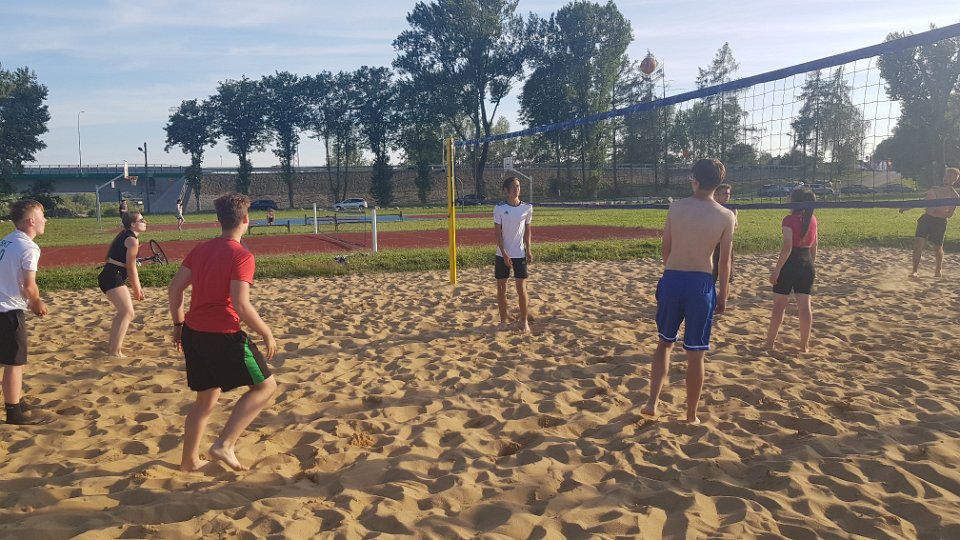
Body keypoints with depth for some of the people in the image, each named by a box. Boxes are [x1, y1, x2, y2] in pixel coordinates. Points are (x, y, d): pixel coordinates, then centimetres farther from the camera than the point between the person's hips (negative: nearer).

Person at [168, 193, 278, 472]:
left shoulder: (201, 249, 9)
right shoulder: (242, 256, -14)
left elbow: (175, 287, 11)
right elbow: (240, 305, -21)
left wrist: (178, 324, 21)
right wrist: (267, 333, -10)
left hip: (193, 333, 8)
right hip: (223, 336, -8)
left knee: (206, 398, 23)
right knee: (265, 385, 6)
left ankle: (189, 460, 32)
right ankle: (224, 445, -2)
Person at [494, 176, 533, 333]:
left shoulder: (527, 208, -1)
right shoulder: (499, 208, -7)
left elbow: (527, 230, 8)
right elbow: (497, 233, -7)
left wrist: (528, 250, -1)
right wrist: (504, 254, -14)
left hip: (520, 255, 1)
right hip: (502, 255, 0)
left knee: (521, 289, 0)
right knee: (501, 289, 6)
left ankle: (524, 321, 14)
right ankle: (503, 320, 20)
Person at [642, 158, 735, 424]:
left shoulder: (676, 207, 0)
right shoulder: (726, 216, -4)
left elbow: (665, 249, 7)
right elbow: (724, 261, -1)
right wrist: (723, 295, 10)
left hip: (672, 279, 2)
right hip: (701, 284, -1)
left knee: (665, 342, 20)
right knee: (695, 354, 8)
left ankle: (652, 402, 12)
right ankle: (691, 415, 18)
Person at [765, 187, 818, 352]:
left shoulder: (790, 219, -13)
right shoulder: (812, 219, 8)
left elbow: (787, 248, -19)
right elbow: (814, 246, 14)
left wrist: (776, 270, -16)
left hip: (790, 264, -6)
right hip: (807, 264, 6)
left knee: (779, 305, 4)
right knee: (805, 306, 7)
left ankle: (770, 342, 10)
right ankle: (804, 344, 11)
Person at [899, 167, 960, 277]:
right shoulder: (936, 189, 12)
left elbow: (950, 214, -11)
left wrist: (936, 213, -24)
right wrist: (907, 208, 17)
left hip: (939, 221, -3)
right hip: (926, 218, 4)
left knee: (937, 248, 8)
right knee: (918, 243, -9)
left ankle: (938, 270, 31)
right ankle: (915, 270, -4)